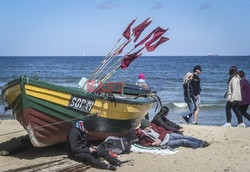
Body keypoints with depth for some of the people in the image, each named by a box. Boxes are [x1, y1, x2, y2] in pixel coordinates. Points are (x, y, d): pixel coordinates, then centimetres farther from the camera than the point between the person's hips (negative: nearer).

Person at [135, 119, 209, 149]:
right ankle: (200, 145, -6)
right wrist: (153, 144, -23)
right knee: (183, 141, -13)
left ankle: (200, 141, 3)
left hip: (167, 136, 6)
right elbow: (144, 144, -10)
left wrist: (160, 139, -11)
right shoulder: (141, 134, -10)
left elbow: (163, 130, 6)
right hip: (164, 143, -6)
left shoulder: (152, 126, 5)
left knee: (184, 137, -5)